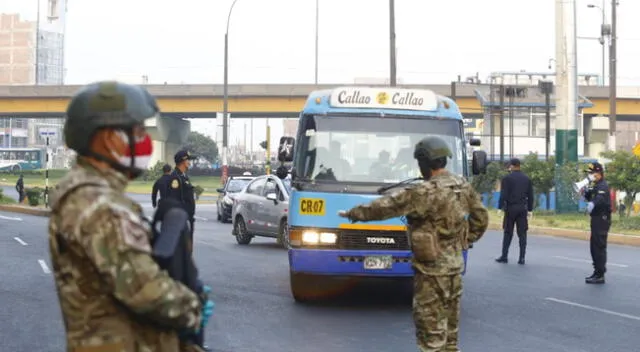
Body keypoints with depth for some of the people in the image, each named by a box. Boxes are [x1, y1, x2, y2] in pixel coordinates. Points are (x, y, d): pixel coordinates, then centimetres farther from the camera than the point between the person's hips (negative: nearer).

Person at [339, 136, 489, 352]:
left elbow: (386, 206, -16)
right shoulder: (463, 186, 3)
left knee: (430, 325, -1)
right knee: (449, 323, 19)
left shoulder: (426, 193, -22)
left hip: (432, 269, -8)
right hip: (455, 264, 8)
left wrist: (354, 213, -5)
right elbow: (481, 218, 13)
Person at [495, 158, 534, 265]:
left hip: (510, 209, -3)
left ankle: (504, 256, 8)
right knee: (522, 234, 2)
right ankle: (522, 258, -1)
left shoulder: (507, 178, -6)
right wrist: (530, 209, 14)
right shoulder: (527, 179, 7)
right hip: (523, 209, 3)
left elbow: (503, 195, -11)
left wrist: (500, 207, -5)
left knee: (508, 233, 6)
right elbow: (530, 196, 8)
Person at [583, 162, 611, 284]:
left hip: (602, 219, -10)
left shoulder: (603, 186, -15)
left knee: (599, 247, -9)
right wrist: (586, 191, 3)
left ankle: (600, 275, -7)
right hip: (596, 219, 10)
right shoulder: (595, 185, 15)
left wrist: (592, 204, -53)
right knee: (594, 246, 17)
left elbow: (600, 200, -34)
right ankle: (597, 272, 26)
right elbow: (588, 198, 22)